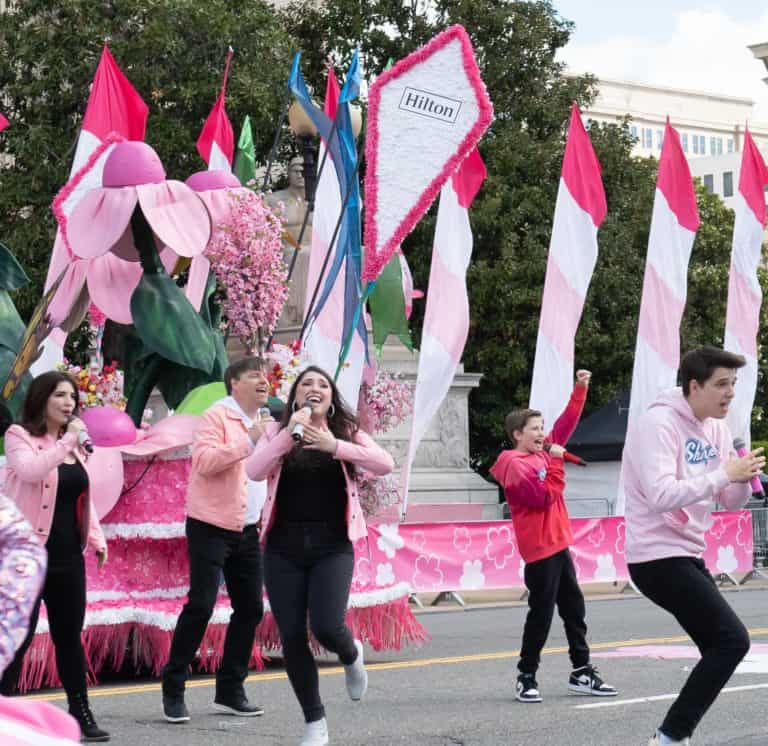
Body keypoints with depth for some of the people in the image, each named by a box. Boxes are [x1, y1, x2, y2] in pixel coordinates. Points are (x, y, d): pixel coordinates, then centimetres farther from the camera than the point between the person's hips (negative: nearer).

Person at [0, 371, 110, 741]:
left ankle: (81, 714, 14)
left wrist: (96, 538, 13)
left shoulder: (74, 442, 15)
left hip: (68, 554, 6)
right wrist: (67, 442, -27)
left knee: (70, 635, 9)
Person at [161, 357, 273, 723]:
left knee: (250, 608, 6)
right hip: (211, 527, -8)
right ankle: (173, 689, -1)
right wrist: (249, 440, -26)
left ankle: (230, 691, 15)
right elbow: (204, 461, -23)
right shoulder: (217, 416, -8)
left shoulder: (263, 422, 17)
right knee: (201, 605, -11)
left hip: (247, 530, 8)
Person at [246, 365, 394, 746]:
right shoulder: (278, 432, 5)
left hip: (332, 547, -1)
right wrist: (289, 433, -20)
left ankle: (352, 655, 21)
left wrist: (335, 446, -21)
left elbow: (386, 464, -12)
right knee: (292, 637, 0)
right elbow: (254, 471, -11)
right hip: (283, 548, 1)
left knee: (327, 628, -18)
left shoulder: (346, 432, 5)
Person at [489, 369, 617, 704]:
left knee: (574, 608, 11)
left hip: (558, 544, 9)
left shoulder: (542, 452, 11)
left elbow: (567, 423, 15)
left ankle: (581, 672, 17)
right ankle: (526, 678, 4)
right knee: (541, 613, -5)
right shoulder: (515, 465, -14)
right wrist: (555, 462, -18)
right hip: (540, 548, -9)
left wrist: (580, 389, 7)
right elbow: (545, 495, -21)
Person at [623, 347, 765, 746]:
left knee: (720, 647, 11)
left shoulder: (716, 428, 10)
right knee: (732, 640, -14)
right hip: (658, 556, -9)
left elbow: (730, 502, 12)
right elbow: (661, 496, -29)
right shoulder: (658, 423, -17)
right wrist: (724, 475, -26)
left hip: (688, 555, 9)